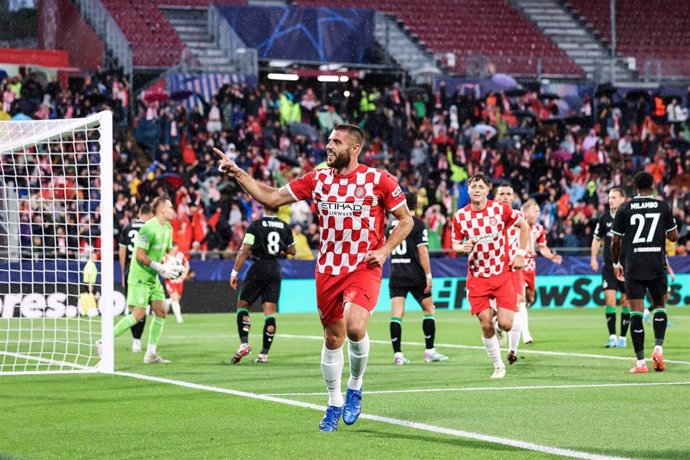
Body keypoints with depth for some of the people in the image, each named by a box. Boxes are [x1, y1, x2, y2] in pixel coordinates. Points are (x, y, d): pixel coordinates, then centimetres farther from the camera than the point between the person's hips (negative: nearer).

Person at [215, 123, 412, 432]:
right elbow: (271, 199, 7)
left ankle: (355, 385, 1)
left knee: (355, 327, -25)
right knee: (332, 338, 9)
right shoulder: (316, 179, 4)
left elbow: (406, 220, 3)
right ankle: (334, 403, 27)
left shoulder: (378, 180, -5)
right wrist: (238, 175, -2)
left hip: (364, 269, -4)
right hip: (328, 270, 4)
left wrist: (384, 251, -10)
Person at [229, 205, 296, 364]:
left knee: (243, 305, 9)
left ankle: (244, 343, -7)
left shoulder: (256, 225, -8)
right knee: (270, 312, 1)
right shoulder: (285, 227, 5)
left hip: (259, 268, -4)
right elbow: (292, 251, 15)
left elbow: (245, 251, -11)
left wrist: (235, 272, -8)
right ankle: (264, 353, -1)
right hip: (275, 269, 4)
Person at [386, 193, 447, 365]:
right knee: (429, 309, 11)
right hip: (415, 275, -4)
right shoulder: (418, 224, -5)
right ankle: (430, 351, 11)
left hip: (396, 275, 4)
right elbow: (422, 251, -12)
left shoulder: (391, 224, 11)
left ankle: (397, 354, -9)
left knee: (396, 314, -1)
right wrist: (428, 275, -10)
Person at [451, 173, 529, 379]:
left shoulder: (500, 209, -7)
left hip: (502, 274, -1)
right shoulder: (460, 216, -3)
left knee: (505, 324, -11)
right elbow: (455, 244, 7)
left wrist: (520, 254, 1)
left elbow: (524, 226, 7)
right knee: (486, 326, -5)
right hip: (477, 277, 1)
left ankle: (499, 313, 27)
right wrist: (463, 248, -16)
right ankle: (498, 365, 15)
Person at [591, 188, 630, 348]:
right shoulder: (604, 219, 4)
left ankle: (622, 337, 11)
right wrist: (593, 258, 6)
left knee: (626, 301, 3)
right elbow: (597, 239, 15)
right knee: (609, 299, -9)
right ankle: (612, 336, -6)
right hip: (609, 266, 2)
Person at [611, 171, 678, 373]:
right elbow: (673, 236, 7)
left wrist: (616, 263, 17)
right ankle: (658, 346, -2)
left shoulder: (624, 209, 0)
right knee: (659, 305, 19)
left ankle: (640, 362, -3)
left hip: (633, 266, -1)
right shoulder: (663, 207, 2)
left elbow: (615, 241, 3)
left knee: (636, 312, -1)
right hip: (657, 264, 1)